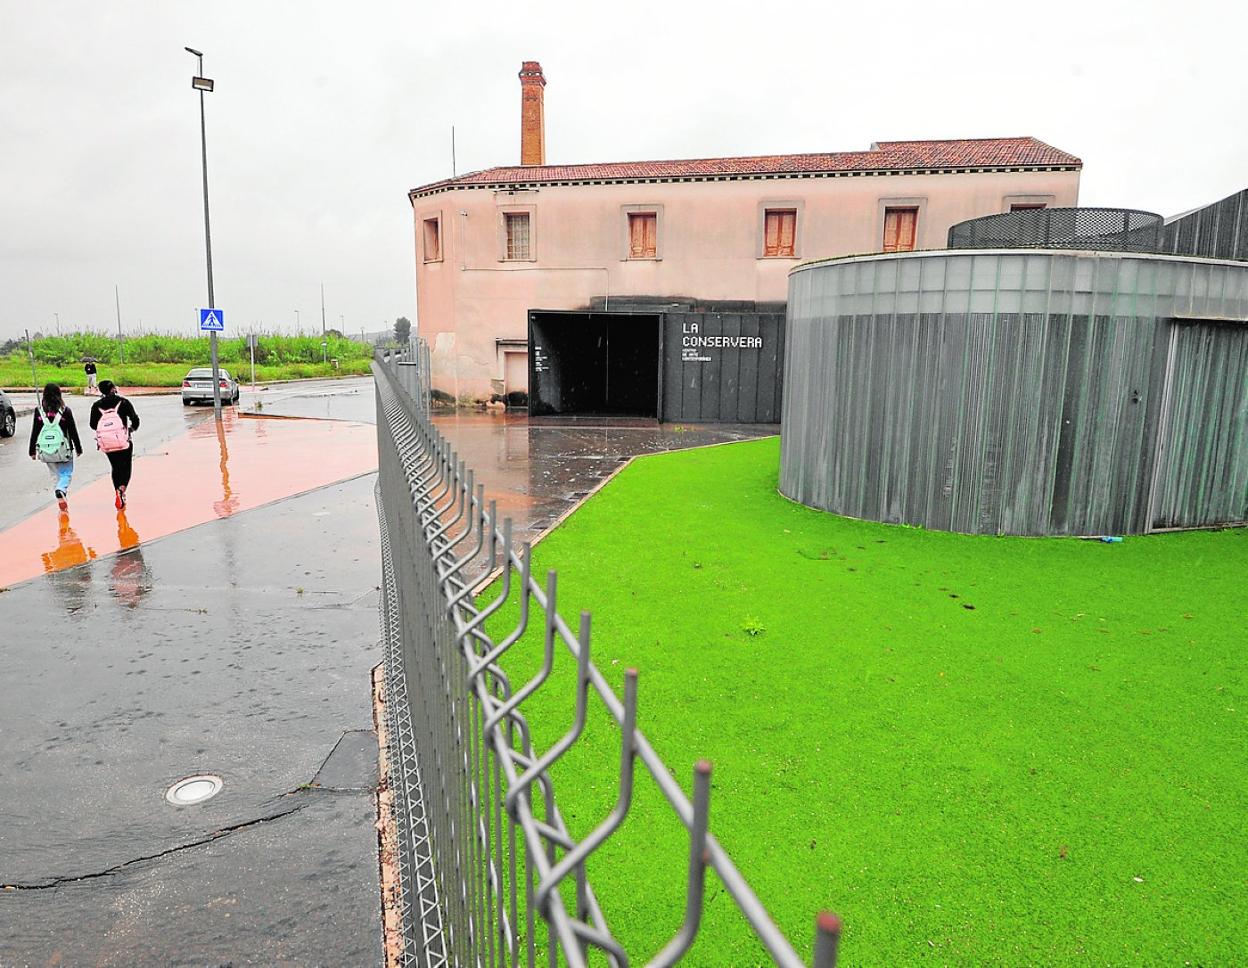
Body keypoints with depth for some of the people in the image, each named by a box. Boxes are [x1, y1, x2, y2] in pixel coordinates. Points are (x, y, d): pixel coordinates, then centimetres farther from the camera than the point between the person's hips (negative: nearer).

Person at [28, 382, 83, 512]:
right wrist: (78, 448, 10)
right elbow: (73, 432, -2)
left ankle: (61, 499, 17)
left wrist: (32, 451, 12)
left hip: (45, 450, 2)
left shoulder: (39, 411, -2)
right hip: (63, 449, -2)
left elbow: (34, 432, 3)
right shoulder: (65, 411, -7)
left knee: (55, 475, 16)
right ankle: (61, 491, -22)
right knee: (66, 473, 6)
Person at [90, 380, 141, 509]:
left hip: (106, 444, 3)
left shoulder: (96, 406, 3)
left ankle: (117, 493, 20)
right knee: (126, 467, 8)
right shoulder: (123, 402, -4)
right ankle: (122, 488, -18)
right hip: (123, 442, -3)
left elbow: (93, 425, 6)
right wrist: (132, 428, 12)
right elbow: (135, 419, -8)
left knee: (116, 468, 20)